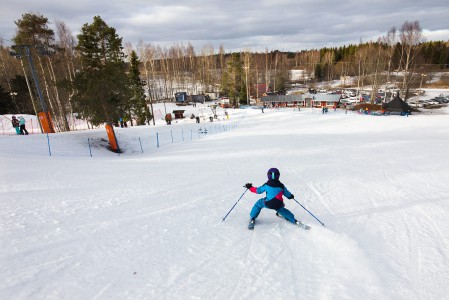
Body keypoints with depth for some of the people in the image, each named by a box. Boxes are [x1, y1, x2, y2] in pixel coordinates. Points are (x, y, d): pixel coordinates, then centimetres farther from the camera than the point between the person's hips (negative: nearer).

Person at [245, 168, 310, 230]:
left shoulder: (266, 185, -1)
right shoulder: (281, 185, 4)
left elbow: (258, 190, 9)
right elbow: (287, 194, 17)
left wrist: (250, 187, 24)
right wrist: (291, 196, 41)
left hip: (268, 204, -2)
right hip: (278, 205, 2)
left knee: (258, 204, 22)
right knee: (282, 210, 33)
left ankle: (252, 219, 16)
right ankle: (294, 221, 33)